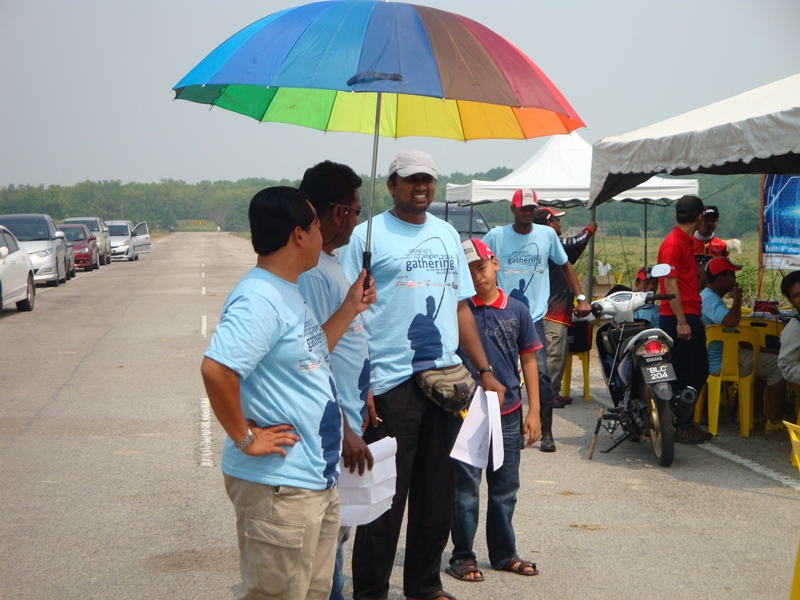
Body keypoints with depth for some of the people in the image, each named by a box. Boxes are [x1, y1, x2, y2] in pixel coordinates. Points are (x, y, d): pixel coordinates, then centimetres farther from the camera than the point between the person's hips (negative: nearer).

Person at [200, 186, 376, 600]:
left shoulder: (287, 294, 12)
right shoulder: (259, 299, -21)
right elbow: (216, 370, -32)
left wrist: (350, 309, 19)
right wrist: (245, 438, -23)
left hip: (318, 480, 10)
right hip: (278, 487, -10)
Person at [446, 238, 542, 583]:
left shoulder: (516, 311, 3)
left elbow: (528, 360, 7)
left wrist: (533, 410, 5)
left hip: (508, 412, 3)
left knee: (505, 487, 12)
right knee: (465, 487, 3)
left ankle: (504, 553, 26)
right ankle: (462, 556, 15)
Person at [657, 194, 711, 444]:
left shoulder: (687, 242, 18)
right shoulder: (673, 243, -14)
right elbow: (671, 285, -18)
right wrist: (681, 321, -22)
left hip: (690, 317, 10)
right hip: (677, 319, -10)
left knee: (699, 372, 13)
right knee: (681, 375, -5)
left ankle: (687, 421, 22)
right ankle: (678, 426, 3)